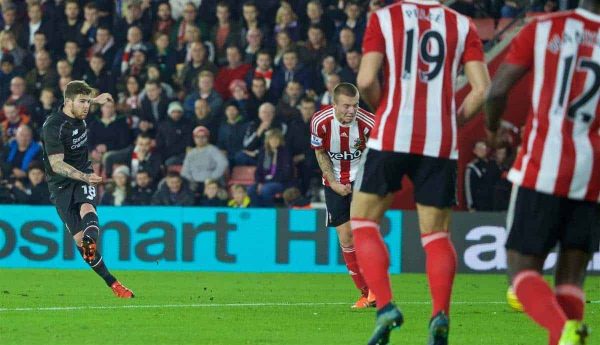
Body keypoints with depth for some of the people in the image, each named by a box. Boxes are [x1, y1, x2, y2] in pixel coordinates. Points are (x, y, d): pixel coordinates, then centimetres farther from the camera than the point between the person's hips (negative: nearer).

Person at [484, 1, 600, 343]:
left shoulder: (544, 28, 1)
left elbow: (498, 89, 2)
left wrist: (493, 126, 22)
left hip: (544, 167, -1)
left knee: (523, 267, 4)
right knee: (571, 278, 12)